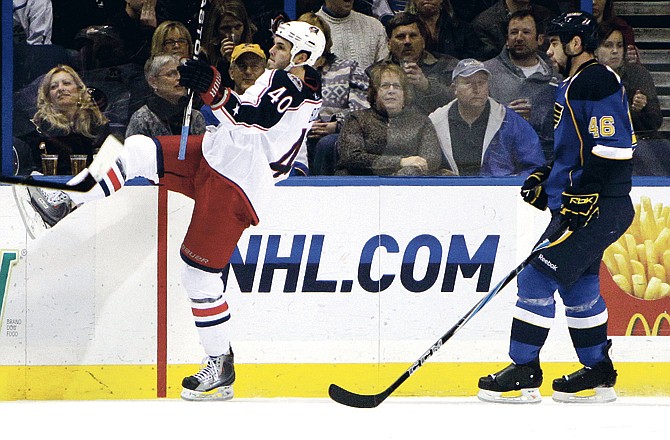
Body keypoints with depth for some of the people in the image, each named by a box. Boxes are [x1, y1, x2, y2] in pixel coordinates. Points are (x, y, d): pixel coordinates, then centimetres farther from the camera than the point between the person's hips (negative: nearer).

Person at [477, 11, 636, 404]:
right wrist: (545, 178, 17)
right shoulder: (575, 84, 18)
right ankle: (600, 376, 20)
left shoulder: (599, 83, -16)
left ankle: (524, 374, -7)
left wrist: (581, 198, -25)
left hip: (601, 207, -11)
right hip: (583, 206, 11)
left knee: (537, 278, -11)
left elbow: (612, 148, -23)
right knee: (577, 285, 15)